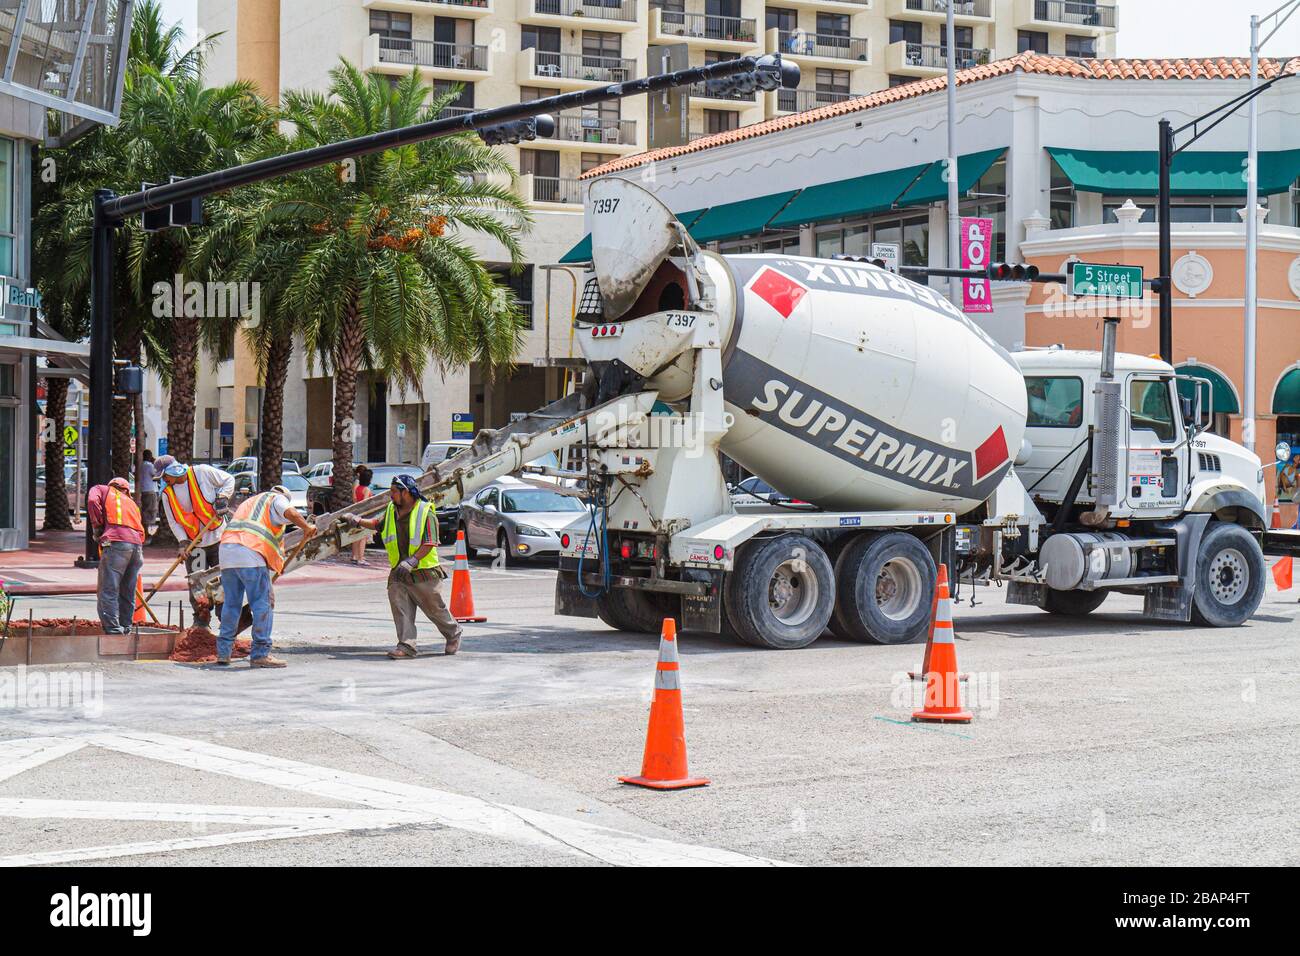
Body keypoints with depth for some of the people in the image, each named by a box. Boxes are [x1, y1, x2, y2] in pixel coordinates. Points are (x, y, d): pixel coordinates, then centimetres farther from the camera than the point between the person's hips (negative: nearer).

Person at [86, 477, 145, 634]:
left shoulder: (102, 490, 21)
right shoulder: (131, 502, 34)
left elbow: (92, 501, 0)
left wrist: (97, 527, 7)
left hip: (116, 543, -6)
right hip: (137, 545, 6)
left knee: (108, 592, -8)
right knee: (127, 593, 15)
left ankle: (114, 631, -17)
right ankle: (125, 630, 17)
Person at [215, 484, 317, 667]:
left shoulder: (250, 502, 38)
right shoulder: (277, 498, 16)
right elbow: (289, 512, -9)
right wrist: (306, 527, -4)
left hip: (226, 550, 7)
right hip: (250, 554, -7)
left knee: (232, 604, 16)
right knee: (263, 604, -3)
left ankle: (223, 652, 16)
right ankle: (260, 654, -7)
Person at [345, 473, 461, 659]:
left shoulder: (426, 514, -14)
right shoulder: (391, 512, 7)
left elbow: (429, 544, -19)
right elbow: (377, 524, 27)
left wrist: (411, 561, -28)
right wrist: (358, 521, 13)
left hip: (423, 573, -6)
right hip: (399, 573, 6)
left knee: (435, 609, 6)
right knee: (400, 608, -9)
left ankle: (453, 634, 30)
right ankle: (406, 645, -10)